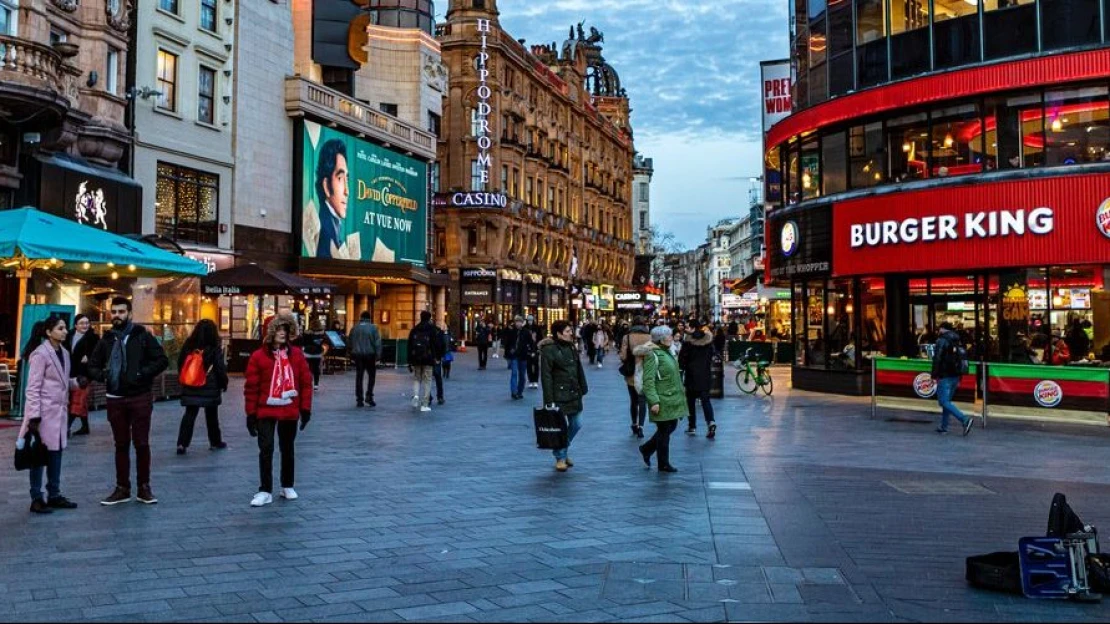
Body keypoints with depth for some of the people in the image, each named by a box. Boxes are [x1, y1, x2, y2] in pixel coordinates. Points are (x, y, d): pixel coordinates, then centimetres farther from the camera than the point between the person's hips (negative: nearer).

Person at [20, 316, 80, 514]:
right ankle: (36, 499, 7)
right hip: (44, 411, -8)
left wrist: (77, 382, -1)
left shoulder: (64, 353, 10)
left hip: (58, 411, 8)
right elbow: (33, 388, -15)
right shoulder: (40, 354, -13)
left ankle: (54, 495, 20)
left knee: (56, 452, 11)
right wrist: (34, 416, -19)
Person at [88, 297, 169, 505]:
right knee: (121, 445, 10)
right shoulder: (107, 339, 8)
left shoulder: (142, 336, -2)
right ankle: (122, 488, 18)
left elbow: (162, 360, -5)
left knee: (141, 443, 1)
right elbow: (92, 366, 16)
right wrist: (102, 375, -6)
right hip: (115, 400, 3)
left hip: (140, 398, -3)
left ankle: (144, 487, 12)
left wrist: (142, 374, -16)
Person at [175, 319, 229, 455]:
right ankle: (215, 442, 22)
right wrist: (224, 383, 5)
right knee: (212, 416, 11)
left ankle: (182, 444, -6)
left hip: (190, 387, 3)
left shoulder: (188, 345, 1)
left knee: (189, 415, 5)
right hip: (210, 388, -3)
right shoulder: (215, 348, -10)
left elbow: (180, 363, 9)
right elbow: (220, 368, -9)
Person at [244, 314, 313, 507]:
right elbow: (251, 387, -5)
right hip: (266, 411, -2)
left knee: (288, 449, 14)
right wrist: (251, 414, -5)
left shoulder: (296, 354, -1)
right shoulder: (258, 356, -7)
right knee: (266, 449, -3)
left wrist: (305, 408, 1)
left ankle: (288, 486, 28)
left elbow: (306, 382, 2)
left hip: (290, 411, 2)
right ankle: (265, 491, 5)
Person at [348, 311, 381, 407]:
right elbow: (378, 343, -9)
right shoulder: (373, 328, -4)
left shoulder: (355, 328, 5)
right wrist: (377, 357, -5)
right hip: (370, 355, -3)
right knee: (371, 376, 9)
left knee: (359, 377, 7)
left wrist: (352, 354, 18)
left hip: (357, 356, 3)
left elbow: (349, 343, 10)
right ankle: (369, 396, -2)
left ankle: (359, 399, 6)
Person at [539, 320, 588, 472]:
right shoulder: (549, 350, -14)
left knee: (576, 424, 13)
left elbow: (579, 369, 16)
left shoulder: (571, 347, 9)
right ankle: (560, 457, 16)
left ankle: (563, 451, 33)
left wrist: (583, 388, 13)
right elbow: (546, 376, -16)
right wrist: (549, 400, -18)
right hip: (559, 395, -7)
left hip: (574, 394, 8)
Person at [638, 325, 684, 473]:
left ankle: (647, 449, 31)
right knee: (664, 430, 1)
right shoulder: (652, 355, -17)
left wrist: (680, 392, 22)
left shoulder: (667, 352, 11)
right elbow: (648, 381, -21)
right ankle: (663, 464, 14)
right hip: (662, 400, -9)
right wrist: (654, 401, -25)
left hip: (673, 398, 9)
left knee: (672, 426, 16)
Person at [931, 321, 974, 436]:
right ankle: (944, 426, 17)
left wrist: (934, 375, -12)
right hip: (955, 376, 8)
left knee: (944, 401, -9)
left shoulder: (942, 340, -10)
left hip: (945, 376, -8)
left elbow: (937, 359, -17)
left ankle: (965, 419, -24)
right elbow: (962, 360, 19)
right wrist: (959, 378, 22)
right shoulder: (957, 341, 16)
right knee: (947, 400, 15)